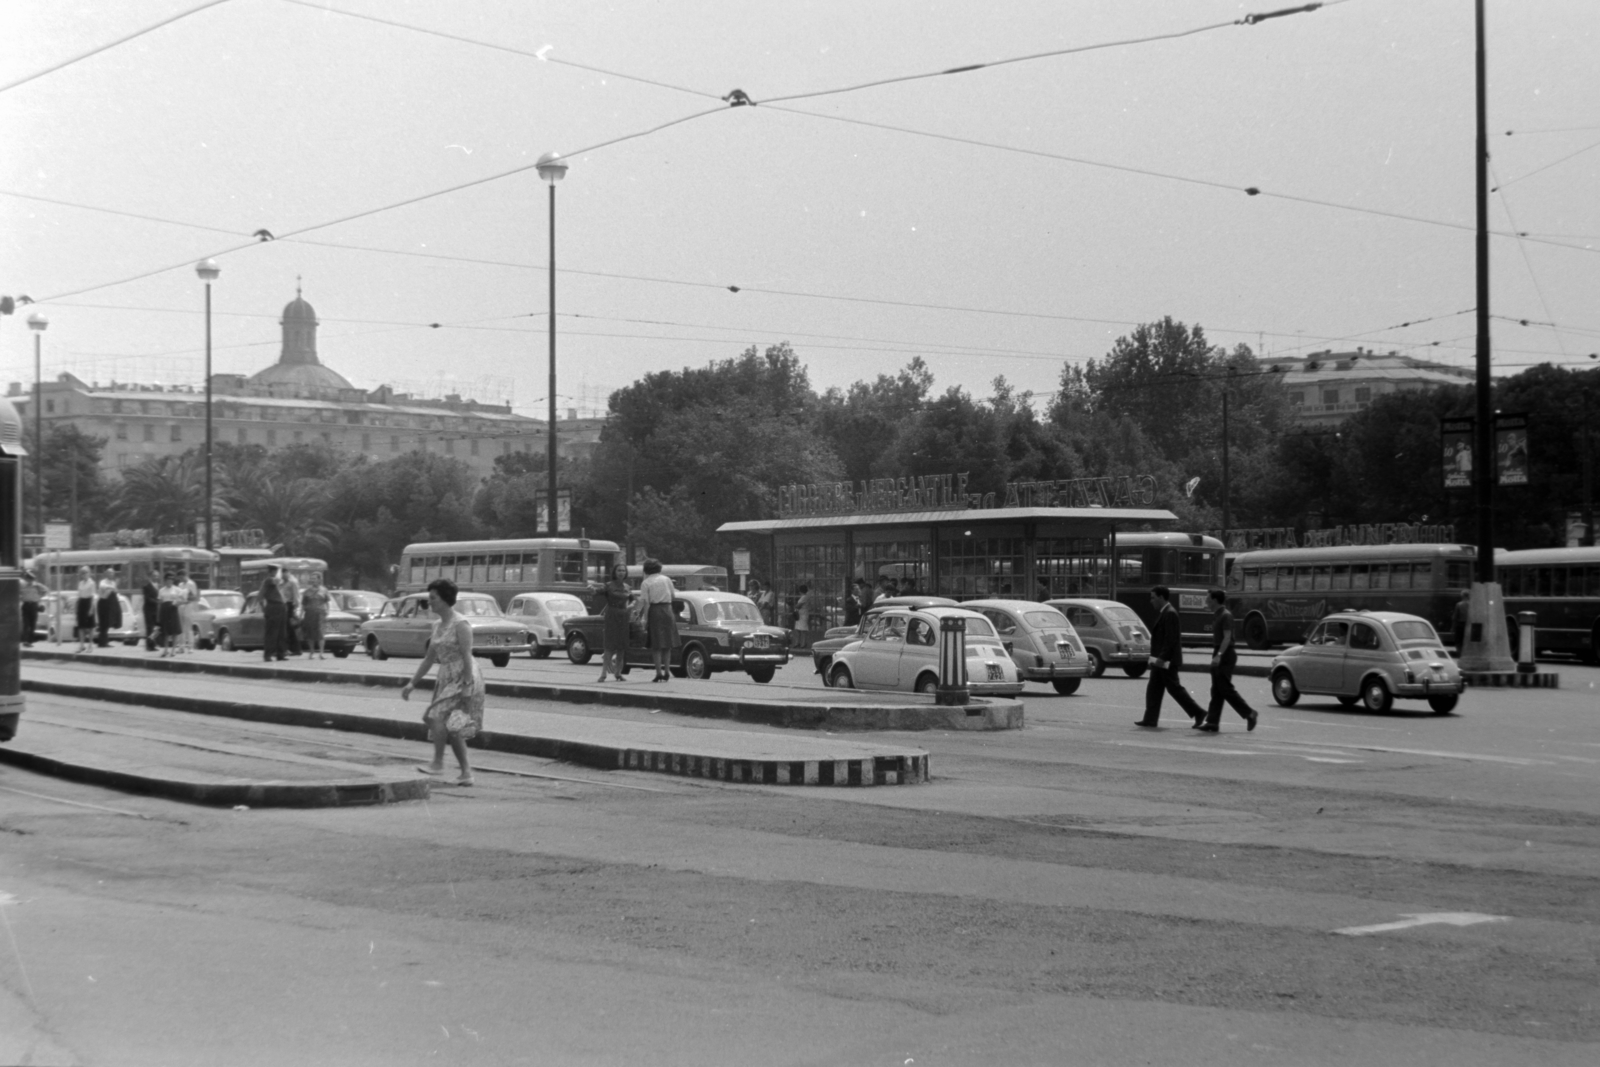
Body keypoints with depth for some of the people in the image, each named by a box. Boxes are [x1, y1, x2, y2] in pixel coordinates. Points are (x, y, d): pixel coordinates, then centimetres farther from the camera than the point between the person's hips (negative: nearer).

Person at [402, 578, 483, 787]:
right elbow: (429, 659, 17)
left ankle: (438, 763, -15)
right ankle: (466, 772, 13)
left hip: (464, 678, -9)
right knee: (451, 727, 8)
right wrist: (412, 683, 14)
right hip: (447, 679, 9)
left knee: (437, 716, -20)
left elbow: (467, 658, -18)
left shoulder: (460, 625, -13)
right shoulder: (438, 626, 13)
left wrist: (467, 688, -24)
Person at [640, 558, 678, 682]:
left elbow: (646, 603, -9)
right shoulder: (667, 579, 7)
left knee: (656, 645, 1)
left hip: (655, 611, -3)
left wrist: (645, 619, -7)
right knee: (667, 642, 13)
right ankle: (666, 671, 12)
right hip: (667, 610, 3)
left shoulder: (646, 583, -4)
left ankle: (659, 673, -2)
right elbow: (672, 596, 12)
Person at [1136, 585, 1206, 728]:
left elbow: (1171, 639, -22)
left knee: (1174, 688, -4)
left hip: (1167, 661, -10)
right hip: (1161, 660, 10)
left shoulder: (1170, 614, -16)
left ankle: (1198, 713, 2)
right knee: (1153, 689, 7)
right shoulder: (1164, 613, 14)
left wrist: (1162, 657, -24)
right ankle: (1150, 719, 8)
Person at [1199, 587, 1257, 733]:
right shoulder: (1217, 615, 15)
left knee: (1225, 689, -9)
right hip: (1219, 655, 10)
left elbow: (1227, 637, -21)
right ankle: (1212, 722, 4)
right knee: (1216, 690, 6)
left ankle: (1249, 713, 0)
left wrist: (1219, 655, -28)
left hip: (1225, 655, -10)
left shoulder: (1226, 616, -14)